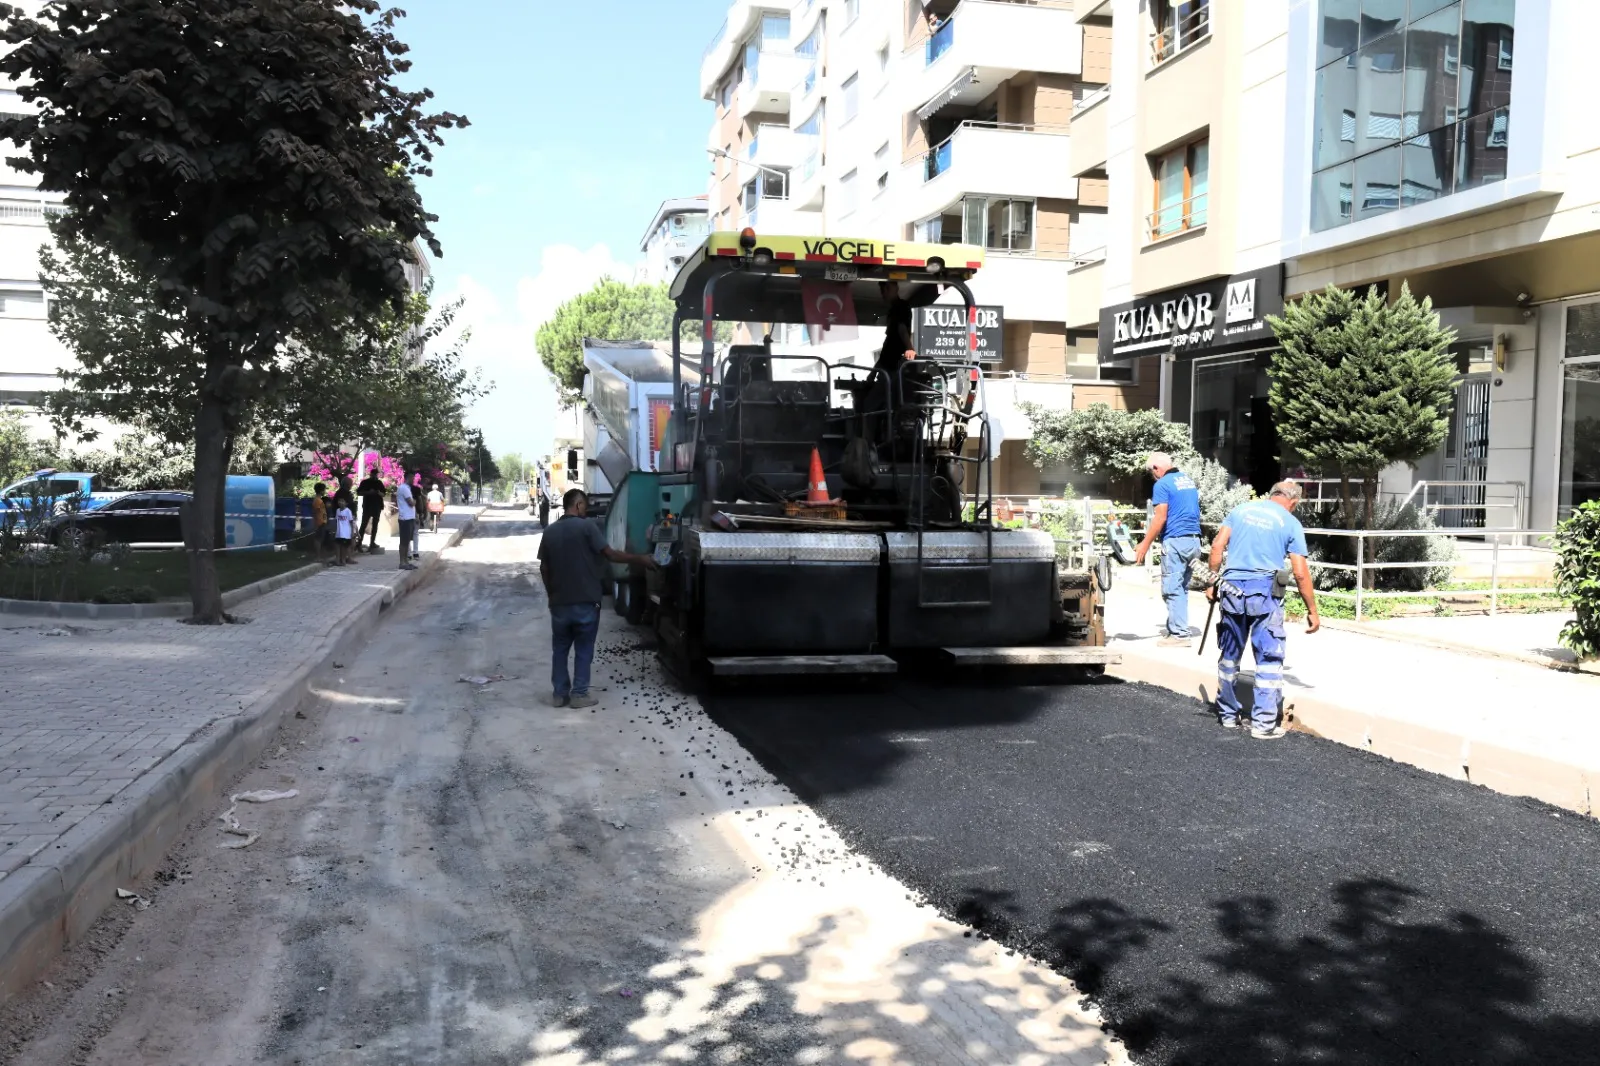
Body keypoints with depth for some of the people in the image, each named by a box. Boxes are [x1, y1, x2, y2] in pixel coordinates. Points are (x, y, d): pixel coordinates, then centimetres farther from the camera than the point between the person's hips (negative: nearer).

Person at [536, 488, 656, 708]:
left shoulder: (550, 532, 5)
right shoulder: (587, 527, -11)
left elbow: (544, 569, 9)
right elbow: (610, 554, -14)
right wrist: (640, 559, -5)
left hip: (559, 602, 4)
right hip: (585, 601, -4)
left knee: (560, 649, 15)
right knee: (583, 649, 7)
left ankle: (559, 694, 16)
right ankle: (579, 694, 9)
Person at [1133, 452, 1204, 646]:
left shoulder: (1163, 484, -9)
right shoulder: (1189, 480, 16)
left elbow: (1160, 518, -15)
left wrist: (1145, 544, -10)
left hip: (1175, 541, -8)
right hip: (1194, 540, 8)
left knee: (1172, 589, -4)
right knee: (1182, 587, 14)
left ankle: (1179, 634, -6)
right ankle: (1175, 628, 20)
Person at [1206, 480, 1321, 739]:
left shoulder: (1240, 510, 10)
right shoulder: (1291, 523, 2)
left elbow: (1217, 547, 2)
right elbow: (1300, 573, -1)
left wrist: (1214, 583, 10)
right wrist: (1312, 611, 6)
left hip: (1232, 589, 3)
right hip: (1265, 593, -3)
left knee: (1230, 656, 14)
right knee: (1269, 660, 3)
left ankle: (1228, 715, 24)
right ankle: (1263, 723, 1)